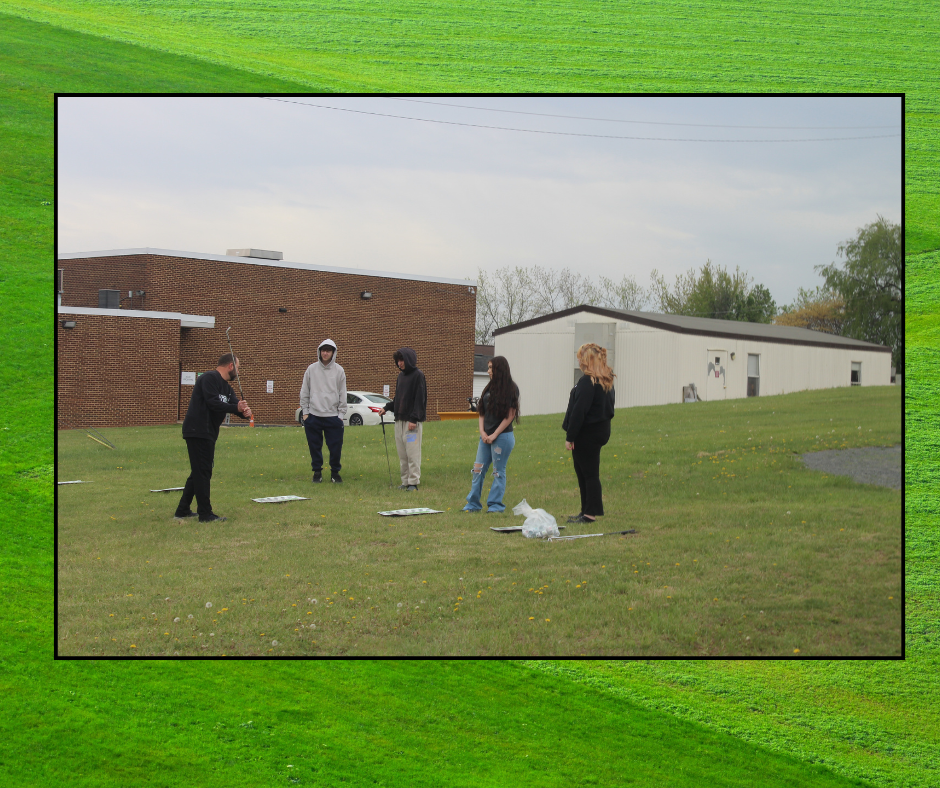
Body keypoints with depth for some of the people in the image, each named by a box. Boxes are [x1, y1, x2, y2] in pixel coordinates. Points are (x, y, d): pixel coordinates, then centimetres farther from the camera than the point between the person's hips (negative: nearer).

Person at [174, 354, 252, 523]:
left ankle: (182, 511, 24)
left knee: (199, 472, 16)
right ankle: (205, 514, -6)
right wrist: (236, 408, -24)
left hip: (208, 433, 11)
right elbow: (213, 402, -23)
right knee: (202, 472, -8)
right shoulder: (209, 378, -12)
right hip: (197, 431, -11)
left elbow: (236, 404, 8)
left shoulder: (225, 387, 18)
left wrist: (245, 411, -14)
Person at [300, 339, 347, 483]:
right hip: (313, 416, 1)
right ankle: (317, 471, 17)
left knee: (336, 447, -1)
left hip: (333, 416, -1)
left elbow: (342, 394, 6)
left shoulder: (339, 371, 4)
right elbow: (304, 392, 9)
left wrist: (341, 413, 1)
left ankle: (335, 472, 14)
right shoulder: (311, 369, 5)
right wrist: (305, 411, 3)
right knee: (315, 446, 4)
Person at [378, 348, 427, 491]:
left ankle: (413, 482, -2)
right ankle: (405, 481, 12)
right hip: (399, 420, 8)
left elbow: (419, 399, -12)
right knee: (402, 453, 7)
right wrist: (387, 408, 8)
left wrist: (414, 419, -18)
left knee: (412, 452, -6)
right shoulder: (401, 376, 16)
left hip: (412, 421, -8)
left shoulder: (418, 375, -7)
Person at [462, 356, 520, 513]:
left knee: (498, 472, 1)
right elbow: (482, 412, 15)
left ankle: (495, 505, 9)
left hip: (503, 436, -7)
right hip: (486, 436, 7)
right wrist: (482, 432, 0)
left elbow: (510, 415, -10)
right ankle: (473, 504, 12)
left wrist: (494, 435, -12)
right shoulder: (489, 387, 13)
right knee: (478, 470, 5)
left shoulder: (511, 389, -6)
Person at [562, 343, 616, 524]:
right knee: (587, 472, 17)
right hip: (602, 430, 9)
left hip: (587, 433, -9)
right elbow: (609, 408, 16)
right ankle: (587, 511, 23)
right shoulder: (607, 381, 10)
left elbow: (578, 412, -21)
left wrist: (570, 437, -17)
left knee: (588, 473, -3)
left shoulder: (587, 382, -19)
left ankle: (590, 513, 2)